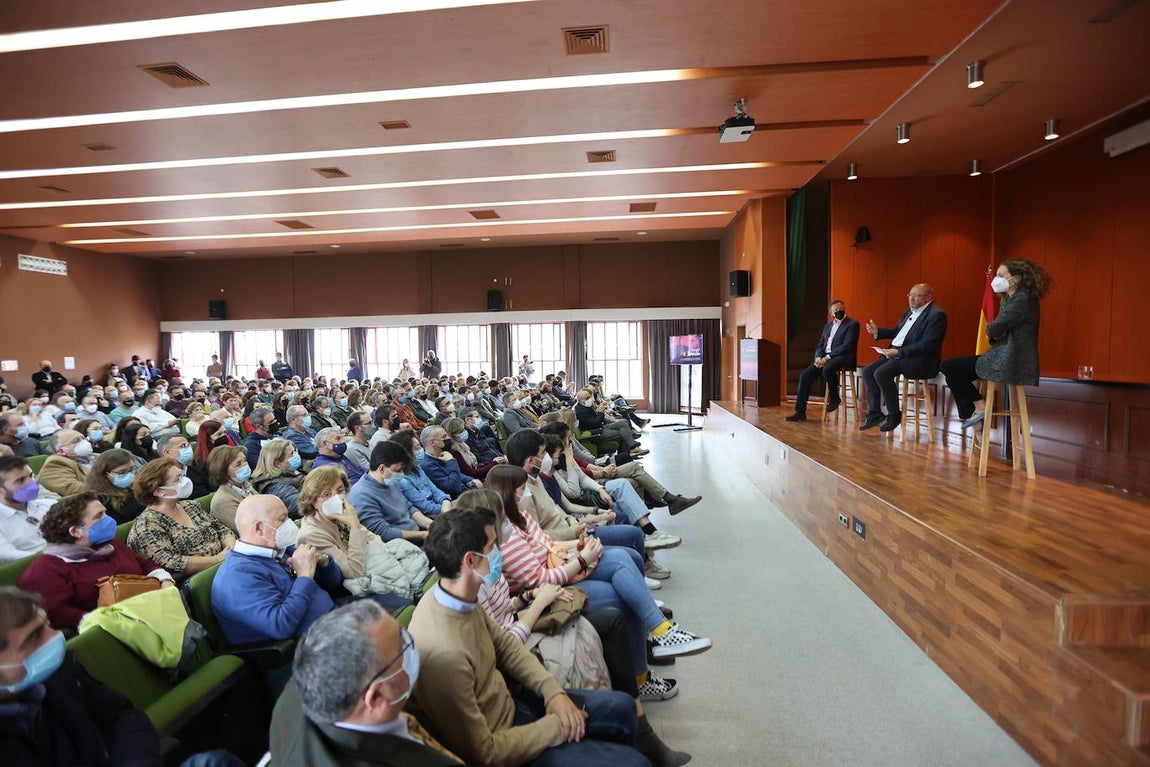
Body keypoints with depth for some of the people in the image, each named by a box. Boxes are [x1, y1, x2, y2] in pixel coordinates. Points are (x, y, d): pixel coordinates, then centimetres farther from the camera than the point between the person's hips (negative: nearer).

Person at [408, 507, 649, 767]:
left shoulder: (460, 598, -10)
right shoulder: (444, 652, -37)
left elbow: (505, 646, 7)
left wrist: (553, 691, -6)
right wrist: (556, 726, -16)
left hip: (507, 704, 8)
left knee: (621, 707, 16)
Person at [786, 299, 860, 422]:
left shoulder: (852, 324, 0)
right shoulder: (828, 326, 22)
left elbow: (847, 346, -11)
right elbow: (820, 345, 18)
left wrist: (828, 357, -18)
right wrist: (818, 357, -5)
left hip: (842, 357, -6)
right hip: (824, 357, 6)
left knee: (827, 369, -38)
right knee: (805, 375, -15)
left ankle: (834, 398, -10)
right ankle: (800, 412, -11)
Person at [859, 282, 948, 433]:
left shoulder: (936, 315, -12)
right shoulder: (910, 311, 16)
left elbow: (927, 344, -21)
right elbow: (896, 331, 27)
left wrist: (899, 352, -24)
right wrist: (877, 331, 9)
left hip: (918, 359, -9)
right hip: (895, 353, 9)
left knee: (881, 373, -27)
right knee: (868, 371, -5)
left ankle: (894, 415, -11)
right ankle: (874, 413, -1)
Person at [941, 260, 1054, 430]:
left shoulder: (1023, 300, -16)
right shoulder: (1011, 300, 18)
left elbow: (995, 329, -22)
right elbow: (996, 331, 15)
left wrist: (990, 330, 1)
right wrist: (994, 332, -8)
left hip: (1010, 362, -10)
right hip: (1005, 357, 10)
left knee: (949, 367, -7)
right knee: (953, 371, 13)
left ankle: (979, 407, 0)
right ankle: (971, 415, 13)